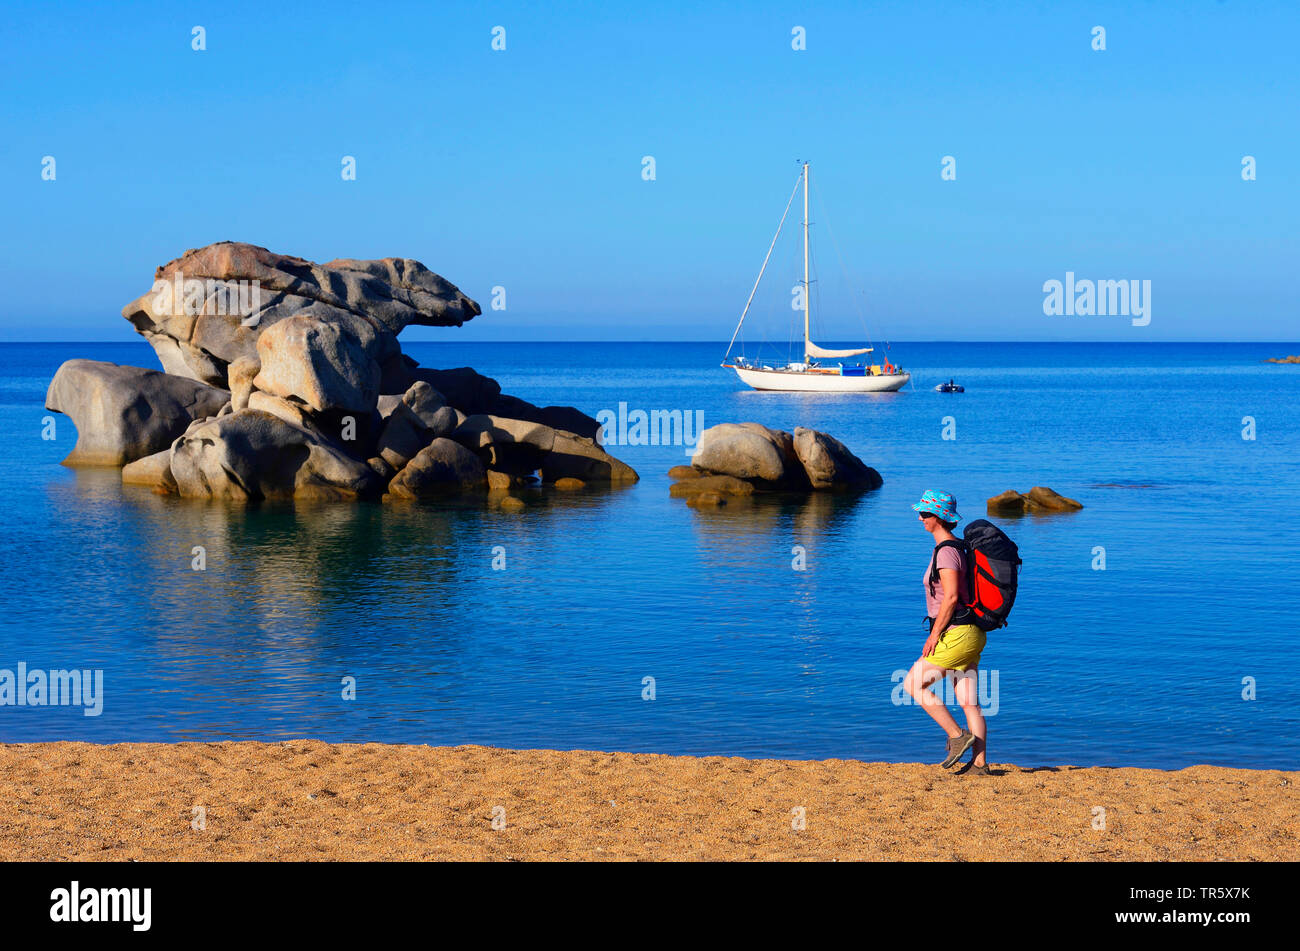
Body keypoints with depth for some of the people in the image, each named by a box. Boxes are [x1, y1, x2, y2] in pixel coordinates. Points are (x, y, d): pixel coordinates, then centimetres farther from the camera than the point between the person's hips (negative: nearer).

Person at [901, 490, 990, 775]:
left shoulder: (946, 551, -16)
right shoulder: (958, 547, 15)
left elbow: (951, 597, -23)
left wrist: (934, 634, -17)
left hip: (956, 634, -10)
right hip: (970, 634, 10)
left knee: (913, 684, -1)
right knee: (969, 701, 7)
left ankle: (957, 735, -2)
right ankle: (980, 763, 5)